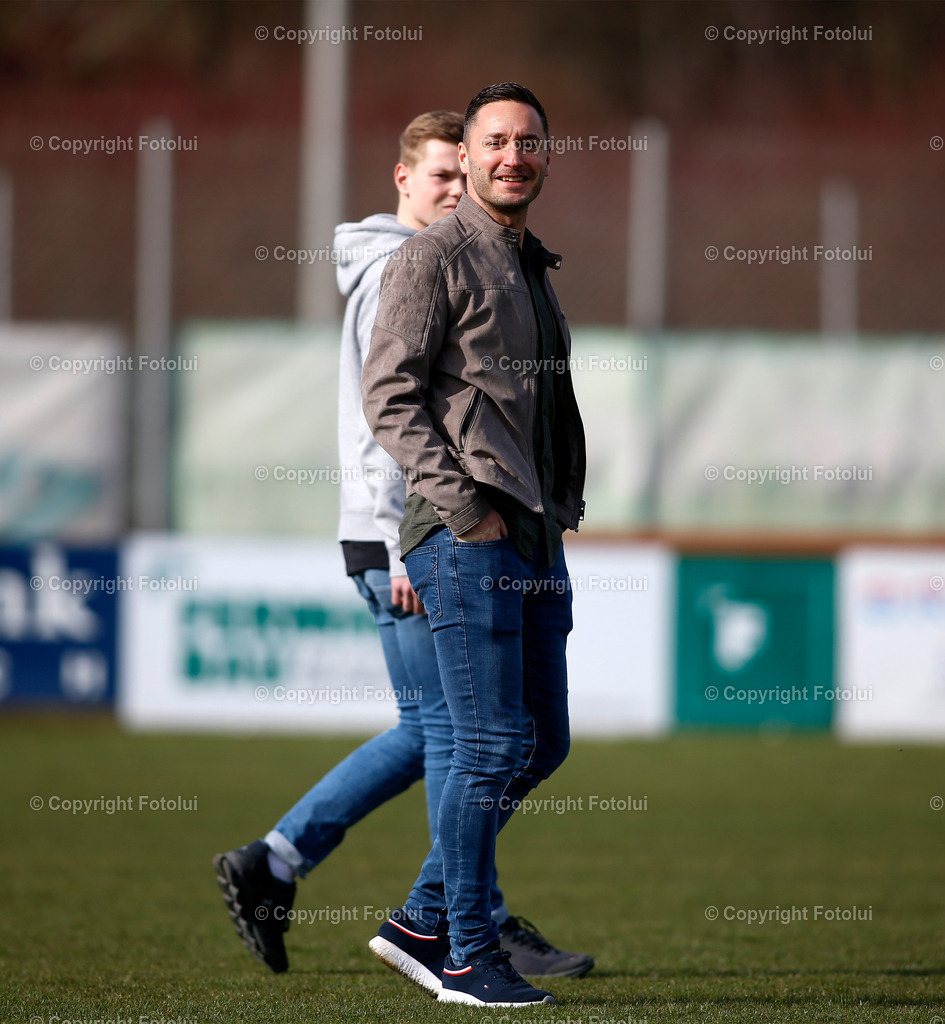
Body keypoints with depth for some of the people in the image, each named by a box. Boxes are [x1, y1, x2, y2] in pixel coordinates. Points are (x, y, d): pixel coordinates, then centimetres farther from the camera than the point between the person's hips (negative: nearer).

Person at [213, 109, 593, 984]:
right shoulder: (394, 276, -11)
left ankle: (269, 867, 16)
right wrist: (408, 549, -22)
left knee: (427, 732, 12)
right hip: (400, 540, -10)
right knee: (452, 732, -6)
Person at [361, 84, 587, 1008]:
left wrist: (559, 516, 18)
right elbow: (389, 395, -12)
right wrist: (466, 509, -16)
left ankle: (423, 920, 16)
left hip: (535, 538, 9)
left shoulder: (532, 268, 21)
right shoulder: (434, 257, -5)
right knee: (493, 743, -10)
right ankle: (470, 957, -3)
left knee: (541, 741, 8)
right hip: (464, 538, -9)